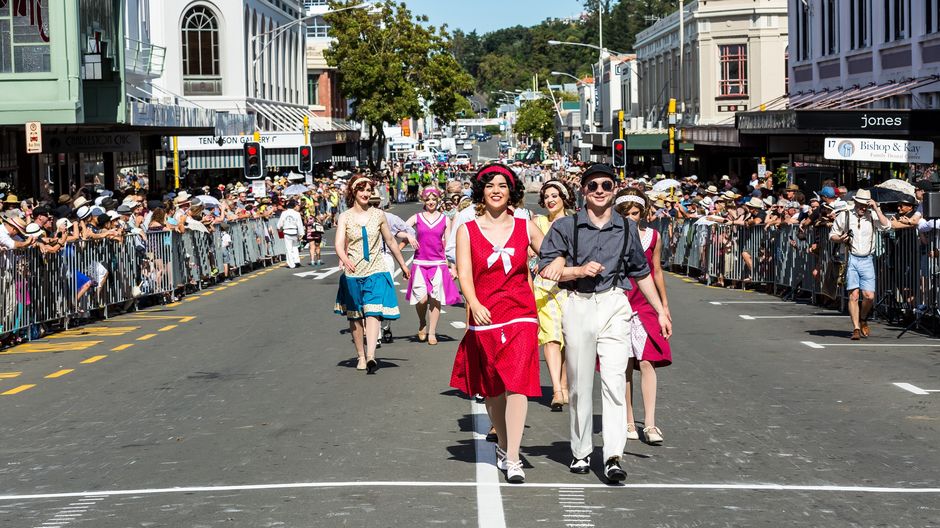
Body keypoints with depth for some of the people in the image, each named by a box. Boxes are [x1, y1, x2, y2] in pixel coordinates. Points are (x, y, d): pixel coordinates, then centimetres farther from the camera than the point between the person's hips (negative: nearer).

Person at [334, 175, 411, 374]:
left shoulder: (378, 214, 5)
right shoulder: (345, 217, 0)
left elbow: (390, 242, 16)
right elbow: (339, 244, -14)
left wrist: (403, 264, 24)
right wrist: (345, 259, -35)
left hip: (376, 271, -1)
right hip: (353, 273, 1)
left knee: (372, 313, -15)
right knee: (355, 316, 8)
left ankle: (371, 356, -27)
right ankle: (361, 357, 21)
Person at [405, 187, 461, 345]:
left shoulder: (445, 220, 9)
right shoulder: (417, 218, 8)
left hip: (439, 264, 1)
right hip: (420, 264, -1)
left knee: (436, 299, -3)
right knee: (421, 298, -13)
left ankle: (432, 333, 8)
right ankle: (422, 324, 15)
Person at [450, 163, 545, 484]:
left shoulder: (525, 227, 6)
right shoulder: (467, 230, 3)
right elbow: (464, 273, -6)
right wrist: (474, 305, -24)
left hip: (520, 315, -1)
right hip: (484, 316, 1)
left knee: (516, 384, -12)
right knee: (491, 388, 12)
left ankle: (512, 459, -13)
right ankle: (503, 445, 33)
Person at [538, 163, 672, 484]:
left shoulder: (627, 229, 12)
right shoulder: (565, 227, 5)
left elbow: (642, 273, 22)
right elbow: (546, 270, 1)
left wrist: (661, 312, 22)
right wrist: (580, 270, -13)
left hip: (615, 305, 1)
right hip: (578, 305, 0)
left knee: (615, 380, -11)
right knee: (580, 384, 5)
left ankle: (613, 457, -16)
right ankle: (581, 453, 16)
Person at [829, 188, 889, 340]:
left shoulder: (872, 215, 4)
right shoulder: (844, 216, 2)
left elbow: (886, 226, -11)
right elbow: (832, 235, 11)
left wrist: (876, 208, -12)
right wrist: (841, 239, -10)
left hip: (867, 260, 1)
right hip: (850, 259, -1)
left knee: (869, 296, -3)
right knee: (853, 294, -9)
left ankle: (863, 320, 25)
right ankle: (856, 328, -4)